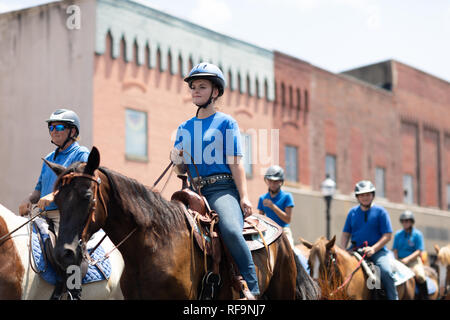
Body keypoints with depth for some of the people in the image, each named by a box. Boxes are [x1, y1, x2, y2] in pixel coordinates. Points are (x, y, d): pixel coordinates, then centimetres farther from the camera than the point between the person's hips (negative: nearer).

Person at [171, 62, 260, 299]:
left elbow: (235, 163, -2)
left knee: (231, 230, -32)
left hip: (222, 187, -6)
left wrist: (244, 197, -13)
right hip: (195, 190, 6)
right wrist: (177, 162, -3)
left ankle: (252, 289, -26)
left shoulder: (226, 123, 5)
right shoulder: (184, 128, 19)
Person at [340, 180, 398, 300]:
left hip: (377, 250, -3)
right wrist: (343, 251, -3)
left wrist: (373, 249, -17)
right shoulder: (352, 212, 13)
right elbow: (346, 234, 15)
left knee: (386, 272, -28)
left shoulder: (380, 212, 2)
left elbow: (387, 235, -3)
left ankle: (393, 298, -14)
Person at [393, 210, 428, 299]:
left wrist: (407, 259, -17)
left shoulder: (417, 234, 2)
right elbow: (395, 250, 12)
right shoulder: (398, 234, 12)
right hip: (399, 260, 3)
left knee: (420, 276, -29)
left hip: (413, 260, -3)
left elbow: (419, 251, -5)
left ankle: (424, 297, -16)